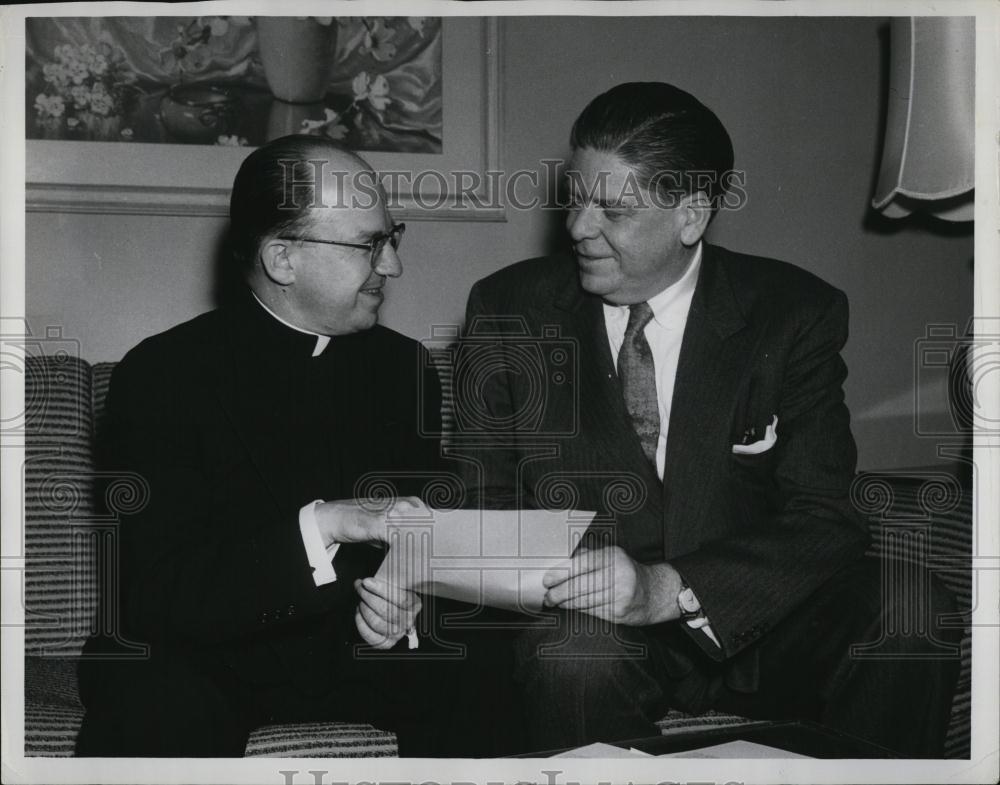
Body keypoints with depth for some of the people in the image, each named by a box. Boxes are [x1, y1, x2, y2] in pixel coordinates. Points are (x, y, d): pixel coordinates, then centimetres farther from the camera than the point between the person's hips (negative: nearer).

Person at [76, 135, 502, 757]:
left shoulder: (404, 369, 4)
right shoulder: (160, 374, -11)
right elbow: (156, 589, -19)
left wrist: (404, 613, -17)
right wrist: (323, 526, -31)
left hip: (356, 650, 4)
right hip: (201, 661, -4)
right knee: (161, 708, -35)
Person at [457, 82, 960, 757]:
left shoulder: (795, 315, -4)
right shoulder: (509, 309, -1)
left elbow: (824, 518, -13)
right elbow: (478, 499, 2)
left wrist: (668, 590, -29)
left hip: (749, 627, 1)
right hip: (582, 620, 0)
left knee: (907, 610, -27)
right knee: (579, 654, -35)